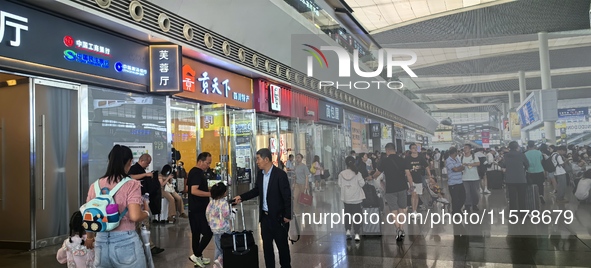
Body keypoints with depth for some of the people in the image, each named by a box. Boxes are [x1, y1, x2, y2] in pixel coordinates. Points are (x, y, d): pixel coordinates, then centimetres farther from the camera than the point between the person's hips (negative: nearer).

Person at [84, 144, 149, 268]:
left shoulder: (95, 185, 5)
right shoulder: (131, 185, -10)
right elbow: (135, 216, -21)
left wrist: (89, 237, 29)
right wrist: (147, 212, 1)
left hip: (101, 242, 5)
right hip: (125, 242, -5)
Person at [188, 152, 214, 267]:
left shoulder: (197, 172, 14)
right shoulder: (196, 173, -17)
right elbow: (194, 191, -27)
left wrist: (209, 188, 12)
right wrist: (210, 194, -25)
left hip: (196, 209, 10)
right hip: (198, 209, -10)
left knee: (196, 233, 14)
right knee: (208, 232, -7)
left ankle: (198, 257, 22)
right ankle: (196, 255, -2)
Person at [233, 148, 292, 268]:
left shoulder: (280, 174, -16)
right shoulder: (260, 174, 4)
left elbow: (287, 196, -15)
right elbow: (256, 190, 17)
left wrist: (287, 215, -15)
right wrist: (241, 197, 7)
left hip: (278, 217, -6)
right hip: (265, 216, 6)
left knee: (282, 244, 8)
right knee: (266, 245, 13)